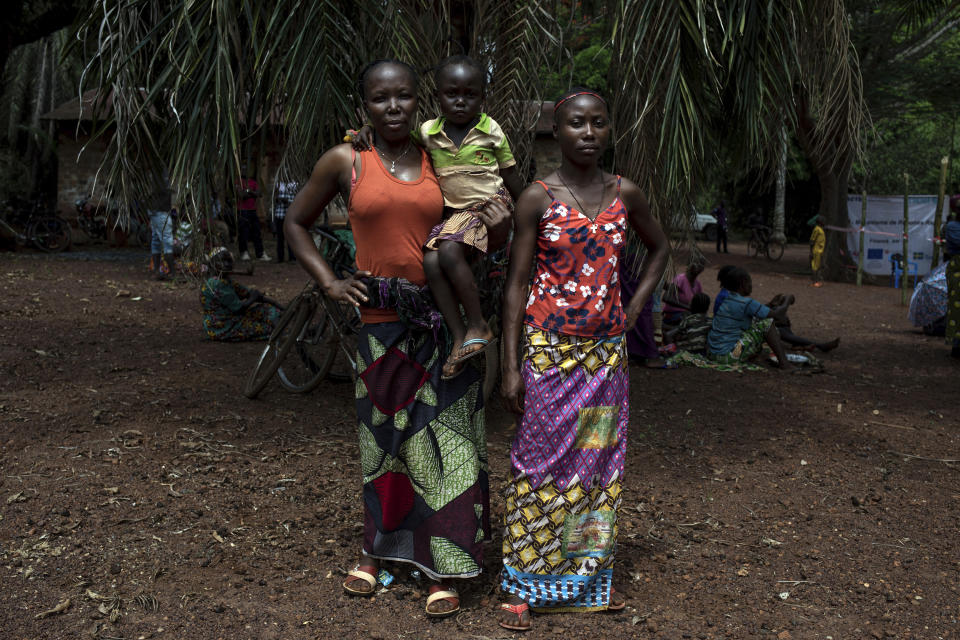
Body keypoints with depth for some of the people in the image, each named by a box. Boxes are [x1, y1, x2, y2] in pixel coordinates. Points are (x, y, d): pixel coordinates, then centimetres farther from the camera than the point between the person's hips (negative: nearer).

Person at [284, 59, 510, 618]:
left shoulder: (440, 163, 6)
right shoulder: (346, 163, 2)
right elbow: (296, 223, 13)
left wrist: (500, 229, -8)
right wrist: (330, 283, 2)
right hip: (381, 321, 0)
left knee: (443, 439, 0)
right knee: (383, 435, 12)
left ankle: (444, 569, 11)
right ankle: (377, 549, 31)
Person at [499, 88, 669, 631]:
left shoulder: (626, 195, 3)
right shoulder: (538, 198, -6)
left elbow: (659, 246, 21)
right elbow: (516, 283, -5)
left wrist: (636, 307, 7)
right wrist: (511, 366, -10)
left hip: (607, 351, 4)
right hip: (549, 349, -3)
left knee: (600, 461, 9)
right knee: (541, 462, 1)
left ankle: (590, 575, 24)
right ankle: (524, 584, 13)